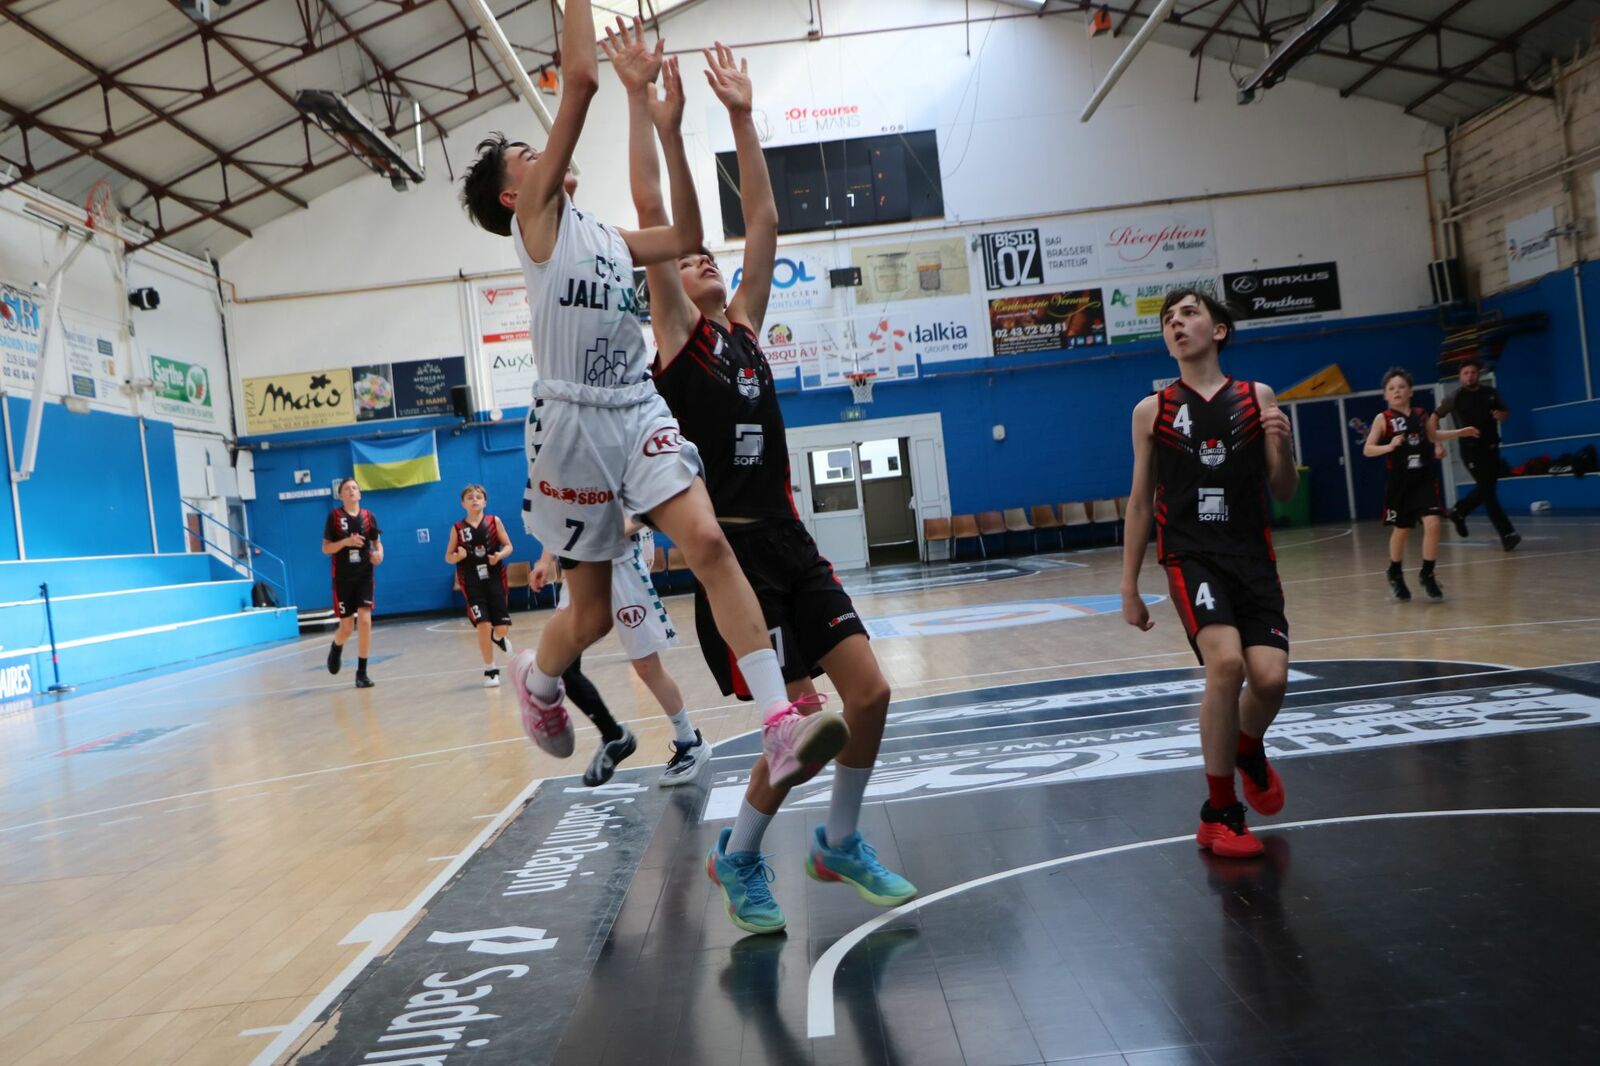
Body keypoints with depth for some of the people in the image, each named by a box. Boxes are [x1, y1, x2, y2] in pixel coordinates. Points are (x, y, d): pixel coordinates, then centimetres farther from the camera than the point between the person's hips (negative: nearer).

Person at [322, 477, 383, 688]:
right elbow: (325, 548, -4)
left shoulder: (368, 516, 2)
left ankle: (361, 672, -2)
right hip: (343, 578, -1)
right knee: (347, 626, 5)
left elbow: (377, 542, 12)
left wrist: (379, 553, -10)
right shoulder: (334, 516, -4)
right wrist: (346, 541, -21)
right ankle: (336, 649, 42)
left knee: (364, 620, -11)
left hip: (364, 576, 1)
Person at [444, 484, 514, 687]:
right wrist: (458, 556, -18)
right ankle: (490, 670, 5)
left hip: (495, 579, 1)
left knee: (502, 627, 0)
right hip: (472, 584, -1)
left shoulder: (494, 521, 1)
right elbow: (448, 557, 4)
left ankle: (498, 637, 41)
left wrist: (500, 555, -17)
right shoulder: (457, 528, 0)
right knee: (483, 625, -11)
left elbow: (508, 546, 4)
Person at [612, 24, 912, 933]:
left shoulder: (746, 329, 14)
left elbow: (765, 223, 12)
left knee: (872, 694, 1)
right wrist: (647, 104, -8)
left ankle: (840, 842, 25)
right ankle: (739, 858, 19)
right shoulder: (673, 338, 0)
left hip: (791, 542, 6)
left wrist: (741, 115, 12)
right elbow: (652, 214, -7)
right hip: (732, 550, -6)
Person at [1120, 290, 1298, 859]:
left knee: (1270, 678, -10)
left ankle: (1249, 750, 29)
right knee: (1226, 663, -22)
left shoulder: (1257, 398, 6)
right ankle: (1219, 813, -3)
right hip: (1190, 556, -2)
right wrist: (1129, 588, 7)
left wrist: (1281, 445, -12)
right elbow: (1140, 501, 8)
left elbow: (1284, 492, 10)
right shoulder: (1152, 410, 4)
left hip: (1253, 555, 2)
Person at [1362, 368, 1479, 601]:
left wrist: (1460, 433, 23)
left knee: (1432, 524, -12)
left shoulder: (1421, 415, 6)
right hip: (1400, 482, -2)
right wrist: (1389, 446, -30)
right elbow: (1367, 450, -14)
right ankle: (1395, 576, 31)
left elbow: (1432, 435, 27)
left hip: (1425, 479, 3)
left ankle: (1427, 575, 4)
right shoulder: (1383, 419, -7)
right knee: (1401, 530, 9)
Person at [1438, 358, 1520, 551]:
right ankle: (1507, 534, -11)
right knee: (1488, 490, -10)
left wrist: (1502, 415, -8)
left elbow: (1507, 412, 17)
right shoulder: (1456, 397, -6)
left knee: (1486, 489, 15)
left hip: (1491, 448, 5)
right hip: (1471, 450, -5)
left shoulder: (1491, 393, 6)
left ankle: (1459, 512, 40)